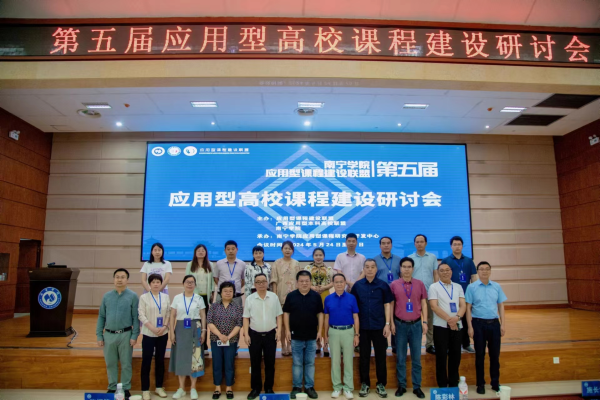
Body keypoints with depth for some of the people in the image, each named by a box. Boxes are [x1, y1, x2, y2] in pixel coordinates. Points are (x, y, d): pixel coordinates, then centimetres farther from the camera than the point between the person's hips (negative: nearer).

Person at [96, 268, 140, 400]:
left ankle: (125, 389, 21)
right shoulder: (106, 296, 5)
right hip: (109, 335, 3)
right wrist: (99, 336, 3)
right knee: (110, 364, 14)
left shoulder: (133, 296, -5)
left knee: (125, 364, 7)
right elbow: (101, 317, 7)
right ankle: (112, 388, 30)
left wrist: (134, 336, -10)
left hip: (125, 335, -3)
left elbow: (136, 318, -6)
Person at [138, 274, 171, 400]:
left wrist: (164, 326, -11)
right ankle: (145, 389, 12)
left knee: (160, 360, 11)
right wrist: (153, 328, -17)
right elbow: (141, 315, -8)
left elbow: (168, 313, 5)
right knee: (146, 361, 1)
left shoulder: (166, 297, 5)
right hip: (149, 333, -3)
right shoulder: (144, 297, -4)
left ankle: (159, 387, 22)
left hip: (163, 333, 3)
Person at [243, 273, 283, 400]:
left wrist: (279, 330, -3)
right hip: (255, 335, 0)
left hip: (270, 334, 0)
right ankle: (255, 388, 23)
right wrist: (246, 334, -5)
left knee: (270, 363, 9)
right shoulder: (250, 299, -3)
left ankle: (269, 388, 23)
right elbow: (246, 318, 0)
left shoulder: (274, 297, -1)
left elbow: (278, 315, 4)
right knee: (255, 363, 9)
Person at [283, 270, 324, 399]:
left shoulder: (316, 296, -1)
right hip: (296, 335, -1)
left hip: (312, 336, 1)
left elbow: (320, 314, 4)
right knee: (297, 363, 8)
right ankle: (296, 387, 20)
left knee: (310, 363, 10)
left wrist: (319, 330, -1)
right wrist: (287, 330, -3)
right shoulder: (291, 296, -3)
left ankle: (309, 387, 21)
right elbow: (286, 313, 2)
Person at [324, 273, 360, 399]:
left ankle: (348, 387, 16)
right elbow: (326, 318, 7)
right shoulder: (328, 299, 1)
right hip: (333, 332, 1)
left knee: (348, 360, 6)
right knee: (335, 360, 8)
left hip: (348, 331, -1)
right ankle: (337, 387, 20)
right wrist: (326, 335, 6)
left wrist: (356, 335, -4)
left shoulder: (351, 298, -3)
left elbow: (355, 318, 0)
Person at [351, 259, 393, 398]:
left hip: (379, 326, 0)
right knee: (364, 356, 10)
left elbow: (387, 305, 1)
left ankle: (381, 384, 22)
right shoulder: (357, 285, -1)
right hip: (363, 326, 1)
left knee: (380, 356, 8)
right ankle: (365, 384, 23)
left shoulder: (383, 285, -2)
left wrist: (387, 324, -5)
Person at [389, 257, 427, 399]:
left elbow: (424, 304, 6)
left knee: (416, 358, 9)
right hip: (400, 324, -1)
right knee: (400, 358, 8)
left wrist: (424, 322, 0)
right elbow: (391, 305, 2)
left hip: (416, 324, 1)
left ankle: (417, 387, 20)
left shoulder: (420, 284, 2)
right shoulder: (394, 284, -1)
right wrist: (391, 323, -3)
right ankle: (401, 385, 20)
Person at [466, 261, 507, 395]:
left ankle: (495, 383, 23)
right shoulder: (472, 287, -3)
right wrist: (470, 326, -8)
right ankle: (480, 384, 18)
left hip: (494, 323, 2)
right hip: (478, 323, -2)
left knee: (495, 354, 9)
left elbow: (501, 306, 8)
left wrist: (503, 324, 2)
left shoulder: (497, 287, 5)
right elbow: (468, 308, -3)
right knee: (480, 355, 6)